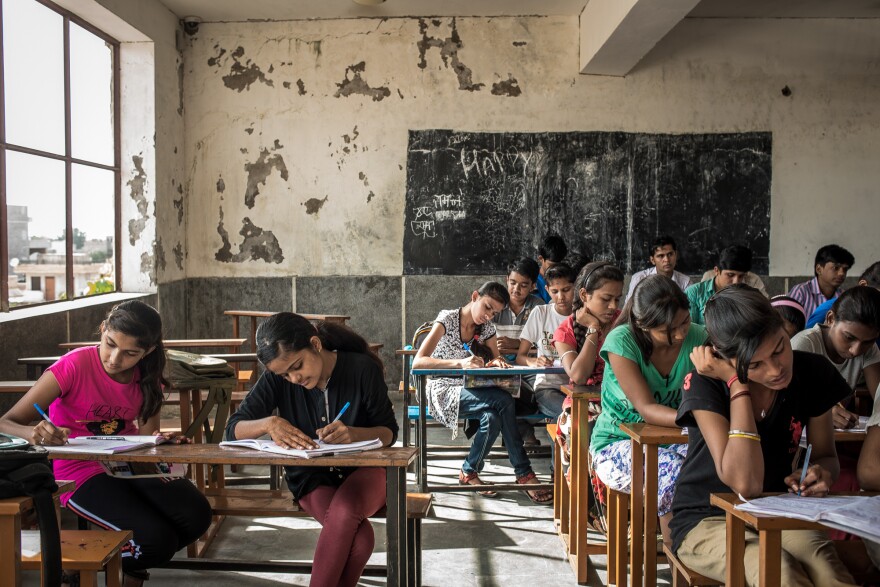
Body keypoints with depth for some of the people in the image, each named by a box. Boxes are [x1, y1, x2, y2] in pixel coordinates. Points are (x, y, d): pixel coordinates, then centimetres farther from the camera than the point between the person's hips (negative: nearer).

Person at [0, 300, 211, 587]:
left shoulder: (147, 377, 0)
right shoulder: (75, 365, -16)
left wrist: (161, 441, -23)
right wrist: (34, 432, -41)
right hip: (82, 475, -5)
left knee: (196, 515, -18)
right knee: (157, 540, -25)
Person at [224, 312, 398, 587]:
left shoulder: (363, 369, -13)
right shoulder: (277, 378, -8)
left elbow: (389, 431, -5)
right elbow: (233, 429, -8)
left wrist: (353, 434, -27)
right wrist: (269, 423, -31)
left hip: (362, 469, 0)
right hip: (313, 477, 1)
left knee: (343, 513, -36)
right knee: (357, 535, -31)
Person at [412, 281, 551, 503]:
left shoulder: (487, 327, 6)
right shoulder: (447, 319, -12)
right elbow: (418, 362, -22)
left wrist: (497, 363, -17)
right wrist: (460, 363, -36)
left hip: (469, 391, 6)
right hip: (443, 392, -6)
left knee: (493, 417, -31)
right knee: (504, 401, -28)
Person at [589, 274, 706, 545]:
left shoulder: (695, 337, -7)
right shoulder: (622, 341, -19)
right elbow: (647, 409, -24)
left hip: (669, 441, 4)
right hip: (617, 443, -3)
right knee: (674, 472, -33)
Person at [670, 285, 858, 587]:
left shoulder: (813, 372, -6)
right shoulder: (703, 385, -18)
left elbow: (826, 456, 11)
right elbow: (746, 484, -28)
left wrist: (820, 472, -15)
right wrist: (737, 384, -26)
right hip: (708, 519, -3)